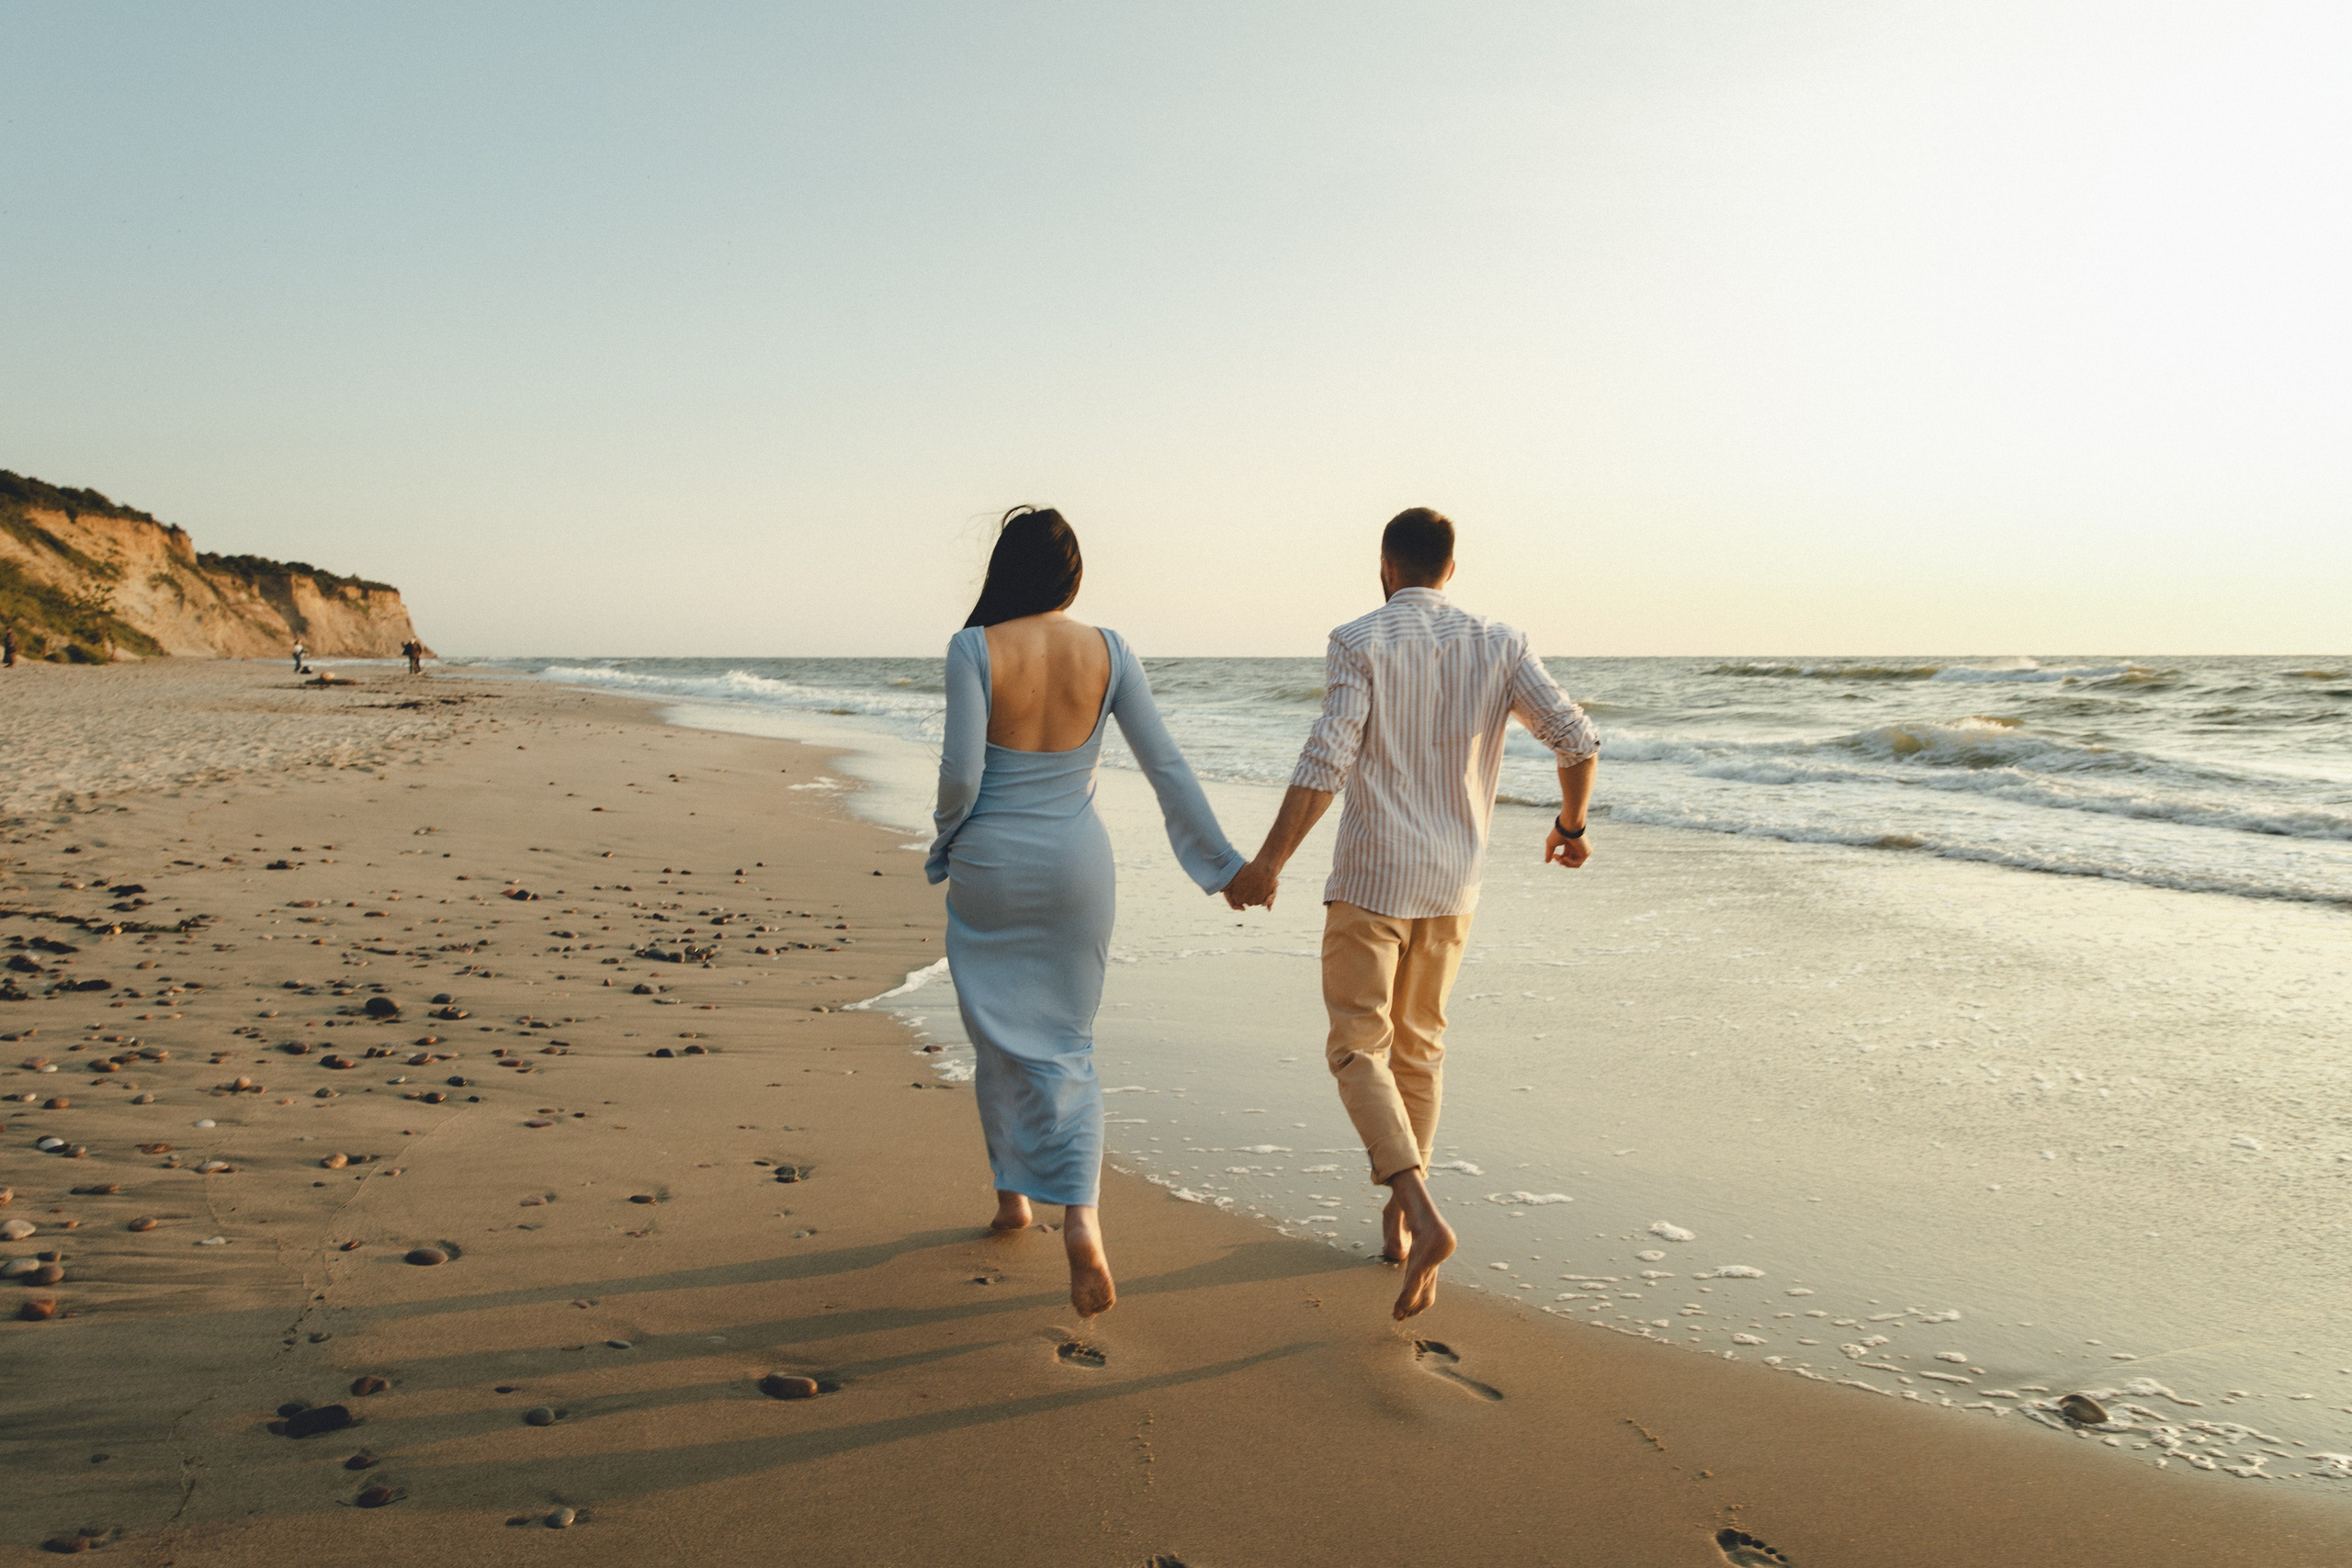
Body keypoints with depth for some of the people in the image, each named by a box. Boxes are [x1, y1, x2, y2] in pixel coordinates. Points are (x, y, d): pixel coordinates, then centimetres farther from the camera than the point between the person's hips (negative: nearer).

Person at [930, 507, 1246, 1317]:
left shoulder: (974, 649, -12)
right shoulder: (1108, 651, -4)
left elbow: (962, 775, -14)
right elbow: (1166, 766, -3)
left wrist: (946, 841, 6)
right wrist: (1222, 860, 4)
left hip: (992, 866, -2)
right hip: (1077, 865, 2)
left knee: (1001, 1039, 17)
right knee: (1066, 1044, 11)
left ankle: (1013, 1194, 33)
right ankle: (1080, 1218, -6)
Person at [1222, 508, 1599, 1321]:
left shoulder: (1359, 642, -8)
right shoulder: (1497, 644, 3)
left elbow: (1327, 758, -20)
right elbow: (1576, 737, -4)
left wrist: (1268, 862, -18)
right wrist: (1571, 827, 14)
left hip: (1371, 879, -4)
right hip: (1452, 882, 5)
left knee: (1358, 1049, 2)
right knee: (1419, 1045, 19)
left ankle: (1424, 1218, -16)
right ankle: (1397, 1216, 27)